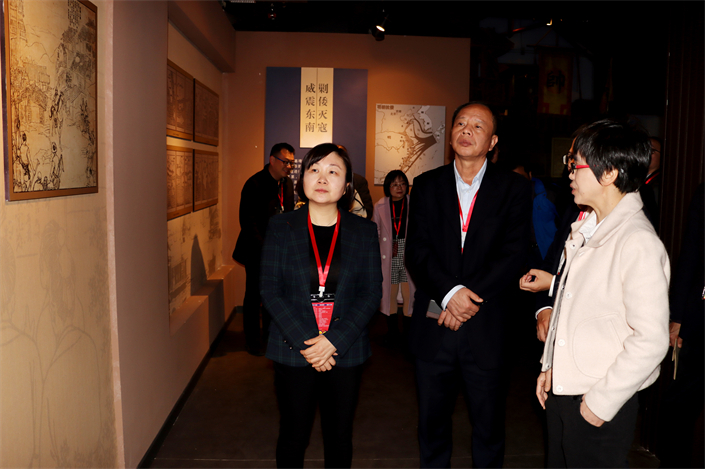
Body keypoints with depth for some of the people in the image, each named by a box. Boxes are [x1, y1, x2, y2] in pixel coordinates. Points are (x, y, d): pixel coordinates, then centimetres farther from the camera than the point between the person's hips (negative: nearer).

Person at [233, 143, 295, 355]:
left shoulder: (288, 184, 6)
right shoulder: (255, 184, -16)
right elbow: (248, 222, -19)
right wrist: (265, 249, -21)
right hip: (257, 250, -6)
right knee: (254, 296, 4)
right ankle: (253, 341, 18)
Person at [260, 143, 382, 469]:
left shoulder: (364, 231, 1)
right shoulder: (280, 228, 0)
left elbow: (371, 292, -3)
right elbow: (270, 290, -5)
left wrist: (334, 341, -15)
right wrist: (304, 342, -15)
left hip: (345, 352, 1)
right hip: (294, 352, -1)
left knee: (340, 436, 14)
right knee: (293, 435, 12)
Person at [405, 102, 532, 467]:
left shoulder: (514, 189, 2)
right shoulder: (426, 186, 6)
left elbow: (514, 254, -8)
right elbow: (417, 251, -4)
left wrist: (471, 297, -16)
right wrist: (449, 293, -18)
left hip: (485, 329, -1)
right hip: (432, 327, 2)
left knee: (488, 427, 13)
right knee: (431, 424, 16)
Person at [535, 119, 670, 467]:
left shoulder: (639, 243, -20)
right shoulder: (585, 229, 7)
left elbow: (651, 340, -21)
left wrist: (601, 401, -16)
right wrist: (550, 365, 11)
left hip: (602, 405, -7)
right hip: (561, 388, 8)